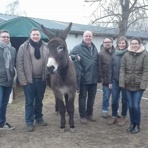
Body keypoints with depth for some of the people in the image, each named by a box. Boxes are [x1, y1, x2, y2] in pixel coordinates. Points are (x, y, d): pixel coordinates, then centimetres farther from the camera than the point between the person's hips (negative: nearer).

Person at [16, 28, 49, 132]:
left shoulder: (46, 47, 2)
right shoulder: (24, 47, -4)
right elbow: (19, 64, -6)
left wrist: (48, 76, -1)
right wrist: (22, 79, -11)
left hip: (41, 79, 3)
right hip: (29, 79, -2)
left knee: (39, 101, 16)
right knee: (29, 102, 5)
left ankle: (39, 118, 31)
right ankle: (29, 122, 15)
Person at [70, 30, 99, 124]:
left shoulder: (94, 48, 11)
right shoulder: (78, 48, -8)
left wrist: (98, 75, 14)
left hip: (94, 77, 6)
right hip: (84, 78, -6)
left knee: (92, 97, 15)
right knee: (82, 97, 5)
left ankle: (89, 114, 29)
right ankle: (83, 115, 16)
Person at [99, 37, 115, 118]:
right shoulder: (101, 54, -1)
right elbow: (99, 67, -4)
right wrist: (101, 78, -9)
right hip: (106, 79, -2)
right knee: (106, 96, 7)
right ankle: (104, 110, 22)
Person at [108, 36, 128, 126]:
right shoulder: (114, 55, 5)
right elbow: (111, 69, 8)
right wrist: (110, 81, 6)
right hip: (115, 81, 3)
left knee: (124, 100, 9)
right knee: (114, 100, 6)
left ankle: (123, 117, 24)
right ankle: (114, 116, 22)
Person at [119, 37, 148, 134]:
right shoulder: (126, 55, 5)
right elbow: (122, 69, 3)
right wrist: (122, 82, -5)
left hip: (138, 85, -3)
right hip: (128, 85, 3)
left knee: (136, 106, -3)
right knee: (130, 106, 9)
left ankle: (137, 125, 15)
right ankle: (132, 124, 25)